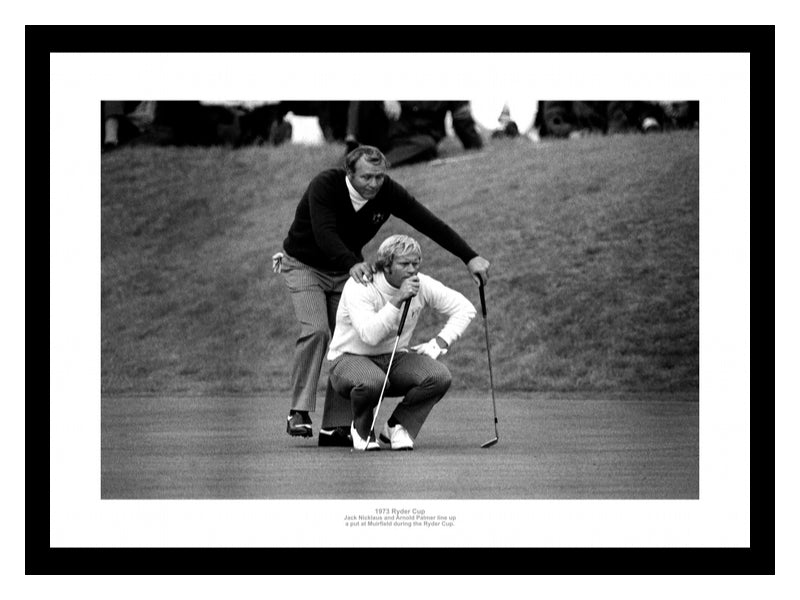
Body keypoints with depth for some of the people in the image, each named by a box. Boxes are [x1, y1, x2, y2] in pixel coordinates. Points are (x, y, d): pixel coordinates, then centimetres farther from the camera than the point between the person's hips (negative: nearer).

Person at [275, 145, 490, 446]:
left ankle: (335, 427, -6)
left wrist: (470, 257, -24)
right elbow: (324, 234, -39)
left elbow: (429, 224, -18)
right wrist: (353, 264, -55)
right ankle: (299, 412, -19)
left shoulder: (388, 193, -16)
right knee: (316, 329, -26)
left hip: (347, 271, 4)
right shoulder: (325, 186, -28)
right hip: (304, 266, -4)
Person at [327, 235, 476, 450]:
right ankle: (362, 429, -5)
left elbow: (465, 308, 3)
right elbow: (370, 335, -35)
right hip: (350, 358, -5)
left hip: (394, 358, 5)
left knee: (440, 376, -24)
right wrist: (398, 299, -37)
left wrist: (439, 343, -9)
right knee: (372, 381, -41)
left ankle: (397, 427, 0)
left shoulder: (421, 285, -6)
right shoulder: (359, 287, -21)